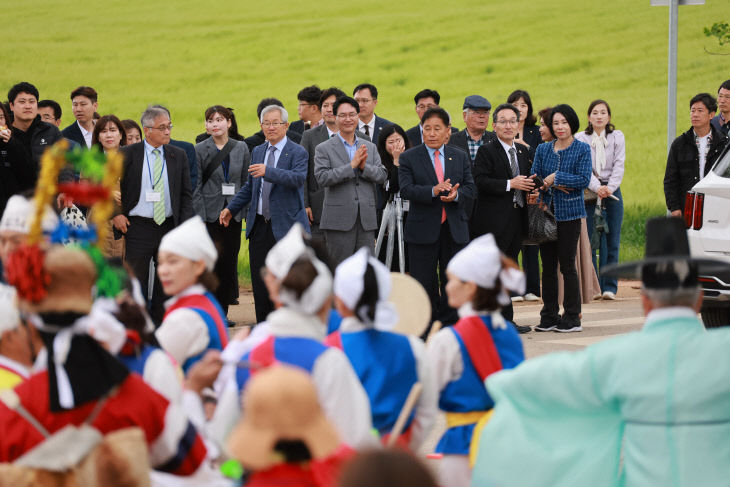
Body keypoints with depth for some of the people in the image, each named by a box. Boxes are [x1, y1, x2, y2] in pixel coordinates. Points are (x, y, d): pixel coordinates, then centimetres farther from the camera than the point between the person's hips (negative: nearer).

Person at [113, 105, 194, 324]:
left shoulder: (179, 156, 7)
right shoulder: (127, 154, -1)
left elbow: (186, 194, 10)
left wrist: (185, 226, -1)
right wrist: (115, 214, -3)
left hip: (169, 227, 3)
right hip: (138, 228, -3)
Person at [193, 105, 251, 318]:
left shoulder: (241, 148, 7)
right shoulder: (200, 150, -1)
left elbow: (247, 182, 10)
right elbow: (195, 187, -3)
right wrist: (199, 217, -11)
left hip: (233, 214, 3)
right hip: (210, 214, -3)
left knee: (229, 263, 3)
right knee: (211, 264, -5)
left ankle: (222, 313, 10)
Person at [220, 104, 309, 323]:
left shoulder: (297, 153, -4)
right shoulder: (258, 151, 16)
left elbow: (298, 178, -23)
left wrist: (268, 171, -33)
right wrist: (231, 208, 17)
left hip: (286, 225, -6)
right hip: (259, 226, 6)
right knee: (260, 281, 6)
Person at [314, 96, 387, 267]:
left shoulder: (370, 147, 14)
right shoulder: (324, 149, 1)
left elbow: (381, 176, 7)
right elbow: (322, 178, -12)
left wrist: (364, 166, -12)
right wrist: (352, 165, -18)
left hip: (366, 220, 4)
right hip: (339, 219, -4)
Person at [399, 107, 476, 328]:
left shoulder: (460, 157, 11)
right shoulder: (409, 158, 1)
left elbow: (470, 188, 5)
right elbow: (406, 190, -11)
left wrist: (456, 195, -17)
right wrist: (433, 191, -26)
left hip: (454, 230, 3)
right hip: (423, 230, -3)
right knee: (424, 283, 1)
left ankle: (450, 325, 13)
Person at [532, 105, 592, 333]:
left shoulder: (582, 149, -1)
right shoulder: (543, 150, 11)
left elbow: (583, 179, -10)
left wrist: (555, 178, -12)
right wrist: (554, 185, -11)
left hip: (569, 213, -4)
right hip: (547, 212, 4)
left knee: (567, 265, -5)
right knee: (548, 265, 6)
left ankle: (572, 317, 2)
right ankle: (549, 317, 12)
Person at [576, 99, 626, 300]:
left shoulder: (617, 137, 8)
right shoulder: (580, 139, 3)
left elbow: (619, 165, 0)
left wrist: (609, 188, -13)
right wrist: (597, 188, -18)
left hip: (612, 193, 1)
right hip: (588, 193, -1)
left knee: (611, 242, -1)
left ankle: (609, 287, 4)